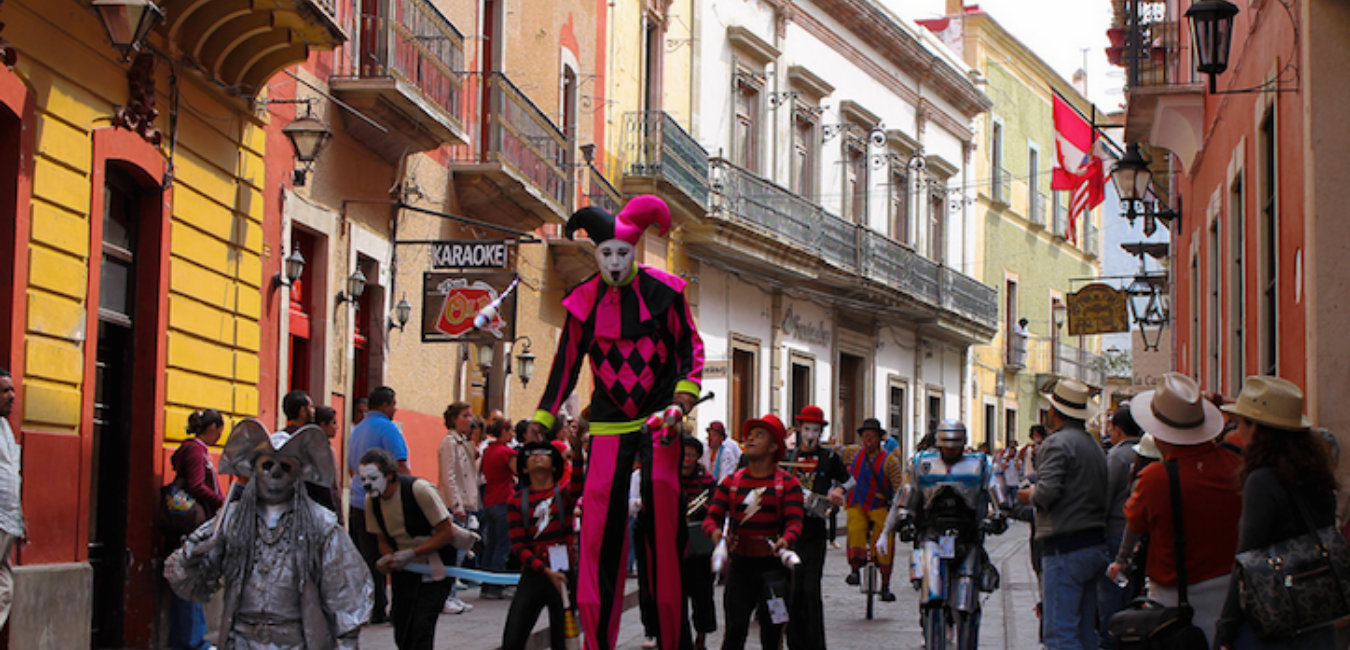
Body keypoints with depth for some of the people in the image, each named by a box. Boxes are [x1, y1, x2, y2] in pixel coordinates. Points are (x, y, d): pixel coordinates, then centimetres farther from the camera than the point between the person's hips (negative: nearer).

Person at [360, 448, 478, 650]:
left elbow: (447, 533, -19)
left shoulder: (419, 490, -22)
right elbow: (383, 540, 10)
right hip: (405, 572, 6)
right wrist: (388, 559, -14)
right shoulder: (372, 500, -3)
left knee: (421, 628, -18)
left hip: (435, 570, -6)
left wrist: (410, 554, -25)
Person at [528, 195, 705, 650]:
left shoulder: (662, 290, -2)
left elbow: (690, 347, 5)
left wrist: (681, 400, -8)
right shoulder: (584, 302, 4)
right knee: (599, 531, -6)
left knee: (663, 527, -7)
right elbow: (567, 363, 11)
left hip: (659, 419, -2)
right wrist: (541, 422, 8)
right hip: (609, 423, 2)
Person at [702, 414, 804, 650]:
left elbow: (794, 522, -9)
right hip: (740, 563, 1)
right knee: (735, 628, -7)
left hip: (772, 565, -1)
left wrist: (786, 540, -32)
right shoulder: (731, 482, 8)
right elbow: (712, 516, 2)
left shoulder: (787, 483, 0)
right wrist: (715, 532, -22)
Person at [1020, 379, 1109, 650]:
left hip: (1065, 548, -9)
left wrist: (1031, 495, 0)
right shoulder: (1095, 445, 17)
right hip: (1096, 544, 9)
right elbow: (1101, 493, 13)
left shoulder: (1057, 443, -10)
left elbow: (1048, 490, -21)